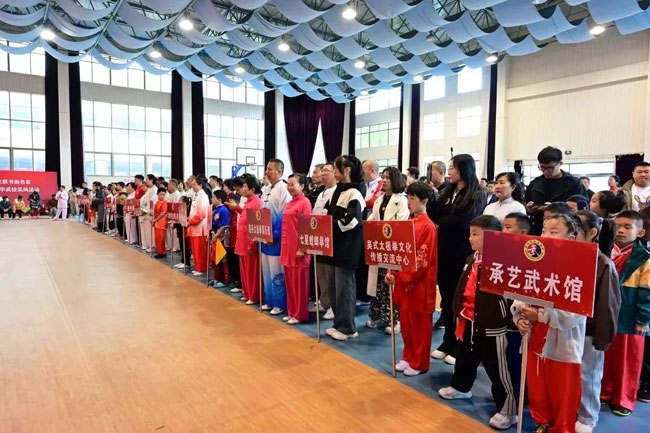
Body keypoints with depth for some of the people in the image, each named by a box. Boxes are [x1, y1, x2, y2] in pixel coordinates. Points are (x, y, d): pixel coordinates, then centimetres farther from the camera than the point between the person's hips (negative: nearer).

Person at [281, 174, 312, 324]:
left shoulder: (305, 202, -10)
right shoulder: (289, 203, 14)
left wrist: (302, 248, -17)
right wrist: (284, 246, 15)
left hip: (298, 249, -8)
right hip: (287, 248, 8)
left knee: (299, 282, 1)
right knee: (289, 281, 13)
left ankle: (300, 314, 11)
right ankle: (291, 311, 24)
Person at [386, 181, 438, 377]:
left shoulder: (428, 227, -15)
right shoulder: (409, 224, 9)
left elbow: (422, 260, -18)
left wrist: (401, 277, -18)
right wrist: (392, 272, 0)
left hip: (419, 284, -8)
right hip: (404, 281, 8)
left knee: (420, 325, 6)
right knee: (406, 323, 17)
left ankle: (419, 363, 20)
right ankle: (408, 357, 32)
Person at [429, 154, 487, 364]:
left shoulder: (477, 195, -6)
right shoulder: (447, 192, 12)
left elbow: (463, 222, -17)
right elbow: (435, 215, 3)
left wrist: (442, 222, -5)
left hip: (462, 254, -6)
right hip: (444, 251, 6)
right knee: (446, 297, 12)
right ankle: (448, 341, 25)